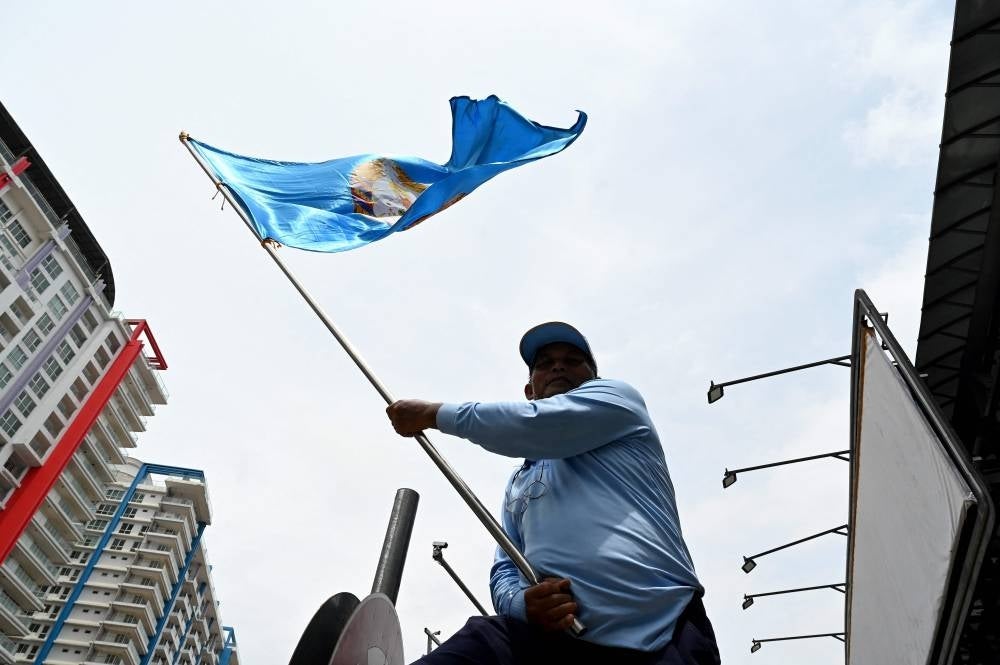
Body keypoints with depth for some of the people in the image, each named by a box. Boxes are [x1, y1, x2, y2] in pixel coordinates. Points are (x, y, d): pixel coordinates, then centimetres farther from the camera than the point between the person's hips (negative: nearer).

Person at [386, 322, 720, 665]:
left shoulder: (617, 398, 9)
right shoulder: (518, 482, 26)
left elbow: (532, 425, -8)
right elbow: (505, 570, 20)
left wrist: (435, 414, 3)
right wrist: (523, 602, -5)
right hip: (555, 634, 3)